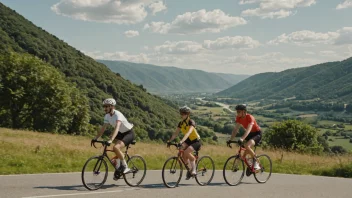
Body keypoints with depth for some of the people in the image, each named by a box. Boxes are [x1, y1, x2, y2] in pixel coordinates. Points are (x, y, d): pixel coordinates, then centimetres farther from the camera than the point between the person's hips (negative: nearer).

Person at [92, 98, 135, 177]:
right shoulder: (107, 116, -4)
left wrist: (111, 140, -52)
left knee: (116, 147, -27)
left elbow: (117, 128, -41)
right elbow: (103, 128, 1)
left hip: (129, 133, -8)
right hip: (121, 133, 8)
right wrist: (96, 138, -8)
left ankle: (125, 166, -11)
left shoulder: (118, 114, -28)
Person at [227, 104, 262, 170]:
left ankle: (256, 162, -13)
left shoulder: (250, 117, -27)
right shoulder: (238, 118, -7)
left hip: (257, 134, -8)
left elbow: (248, 130, -39)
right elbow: (235, 129, -8)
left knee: (247, 146, -29)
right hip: (250, 134, 8)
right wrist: (230, 139, -18)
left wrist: (242, 139, -52)